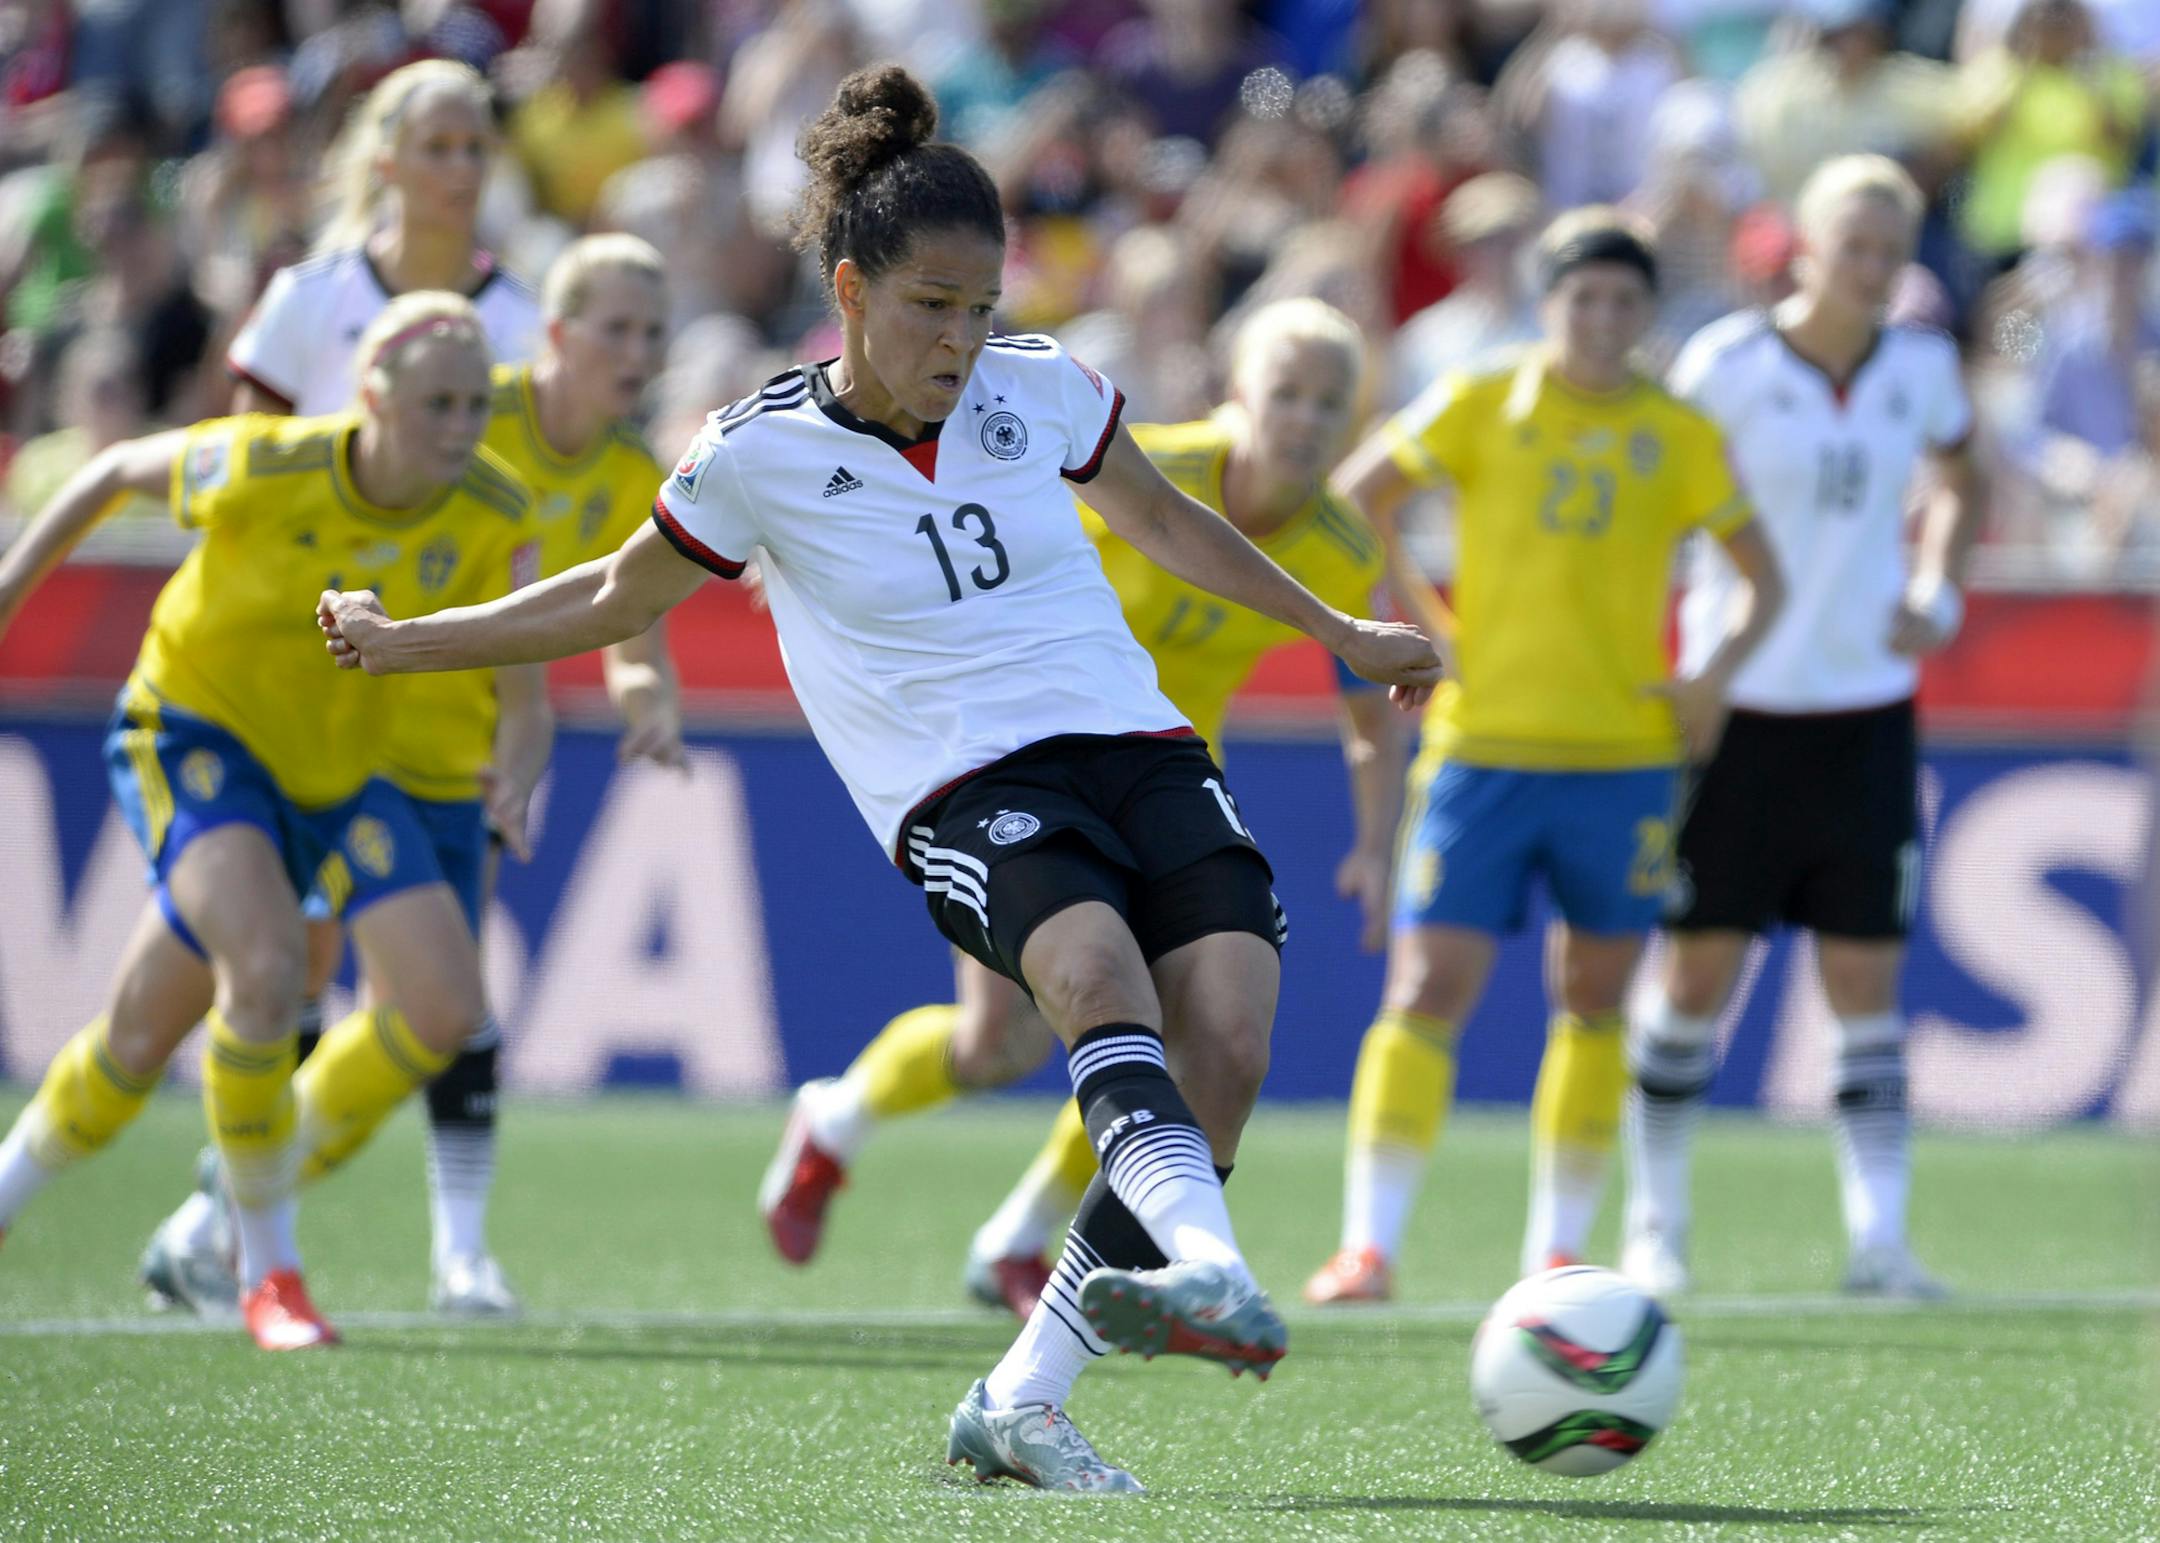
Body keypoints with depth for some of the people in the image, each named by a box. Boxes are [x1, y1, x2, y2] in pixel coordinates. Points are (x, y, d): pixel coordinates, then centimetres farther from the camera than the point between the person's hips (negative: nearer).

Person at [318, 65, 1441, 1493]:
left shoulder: (1043, 391, 8)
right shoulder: (762, 458, 0)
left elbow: (1162, 520, 27)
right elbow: (620, 599, 17)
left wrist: (1340, 633, 33)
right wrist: (406, 643, 19)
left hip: (1140, 749, 4)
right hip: (966, 795, -4)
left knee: (1226, 1042, -20)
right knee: (1102, 973, -36)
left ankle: (1024, 1403, -13)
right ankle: (1208, 1266, -62)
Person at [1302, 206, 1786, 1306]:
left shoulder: (1681, 439, 5)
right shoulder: (1479, 408, 0)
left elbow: (1760, 577, 14)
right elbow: (1349, 501, 10)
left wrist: (1716, 669, -3)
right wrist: (1416, 630, 1)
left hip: (1624, 758, 2)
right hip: (1483, 748, -2)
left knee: (1594, 1002, 7)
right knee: (1428, 988, -10)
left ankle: (1557, 1248, 17)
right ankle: (1368, 1245, -11)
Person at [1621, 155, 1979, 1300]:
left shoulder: (1921, 368, 3)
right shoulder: (1728, 366, -9)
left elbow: (1953, 482, 23)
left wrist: (1936, 594, 6)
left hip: (1866, 708, 3)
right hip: (1736, 706, -3)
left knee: (1868, 981, 1)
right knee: (1698, 976, 0)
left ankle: (1878, 1238, 3)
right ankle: (1655, 1231, 12)